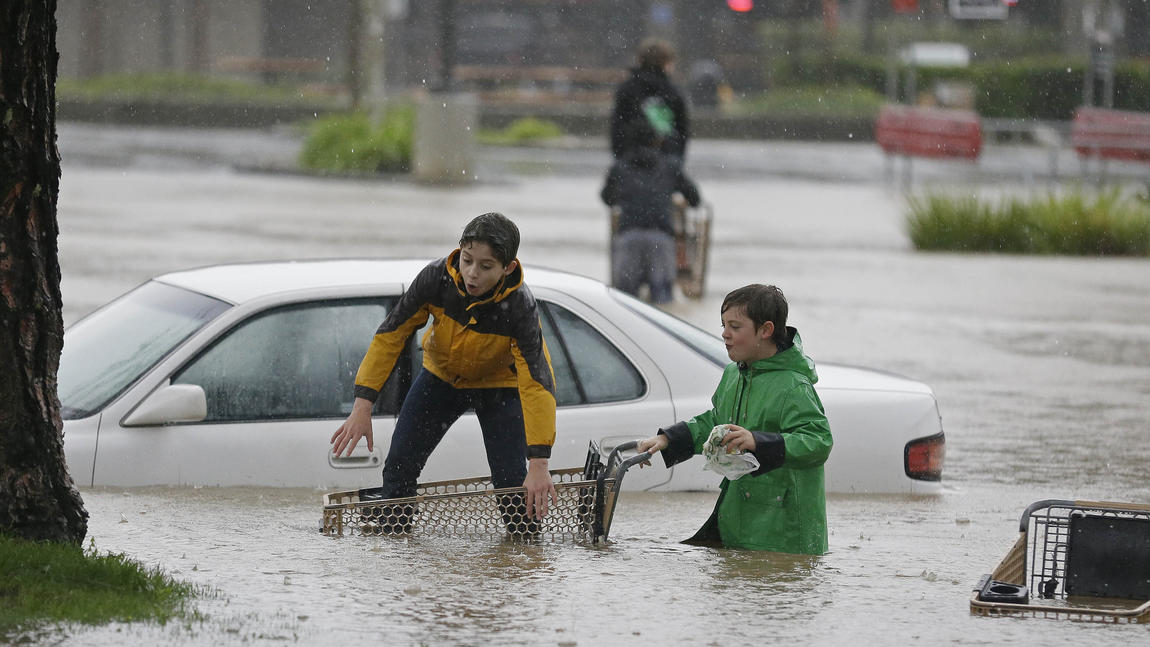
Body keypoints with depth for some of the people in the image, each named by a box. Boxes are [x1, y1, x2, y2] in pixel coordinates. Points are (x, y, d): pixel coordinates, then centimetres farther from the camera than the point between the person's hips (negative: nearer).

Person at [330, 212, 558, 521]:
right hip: (442, 375, 3)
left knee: (511, 481, -16)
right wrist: (362, 406, -28)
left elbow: (538, 384, -38)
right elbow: (391, 334, -22)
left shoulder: (519, 307, -36)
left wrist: (538, 465, -45)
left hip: (499, 384, -3)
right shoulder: (436, 278, -31)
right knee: (399, 464, -3)